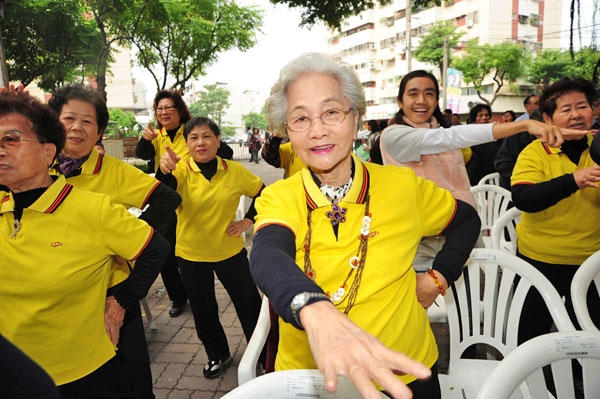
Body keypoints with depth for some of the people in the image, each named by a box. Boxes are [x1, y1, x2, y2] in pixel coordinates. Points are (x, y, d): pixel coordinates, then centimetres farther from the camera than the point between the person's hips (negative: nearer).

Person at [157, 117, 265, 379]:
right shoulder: (181, 171, -9)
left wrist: (249, 220, -4)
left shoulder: (235, 171, -5)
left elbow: (262, 193, 8)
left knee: (249, 303, 10)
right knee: (203, 310, 15)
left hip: (230, 250, 0)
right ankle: (217, 355, 38)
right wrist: (165, 171, -51)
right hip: (191, 254, 0)